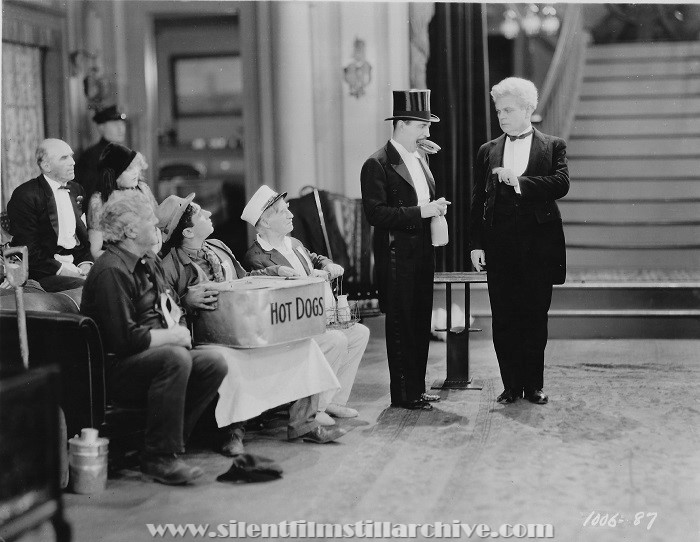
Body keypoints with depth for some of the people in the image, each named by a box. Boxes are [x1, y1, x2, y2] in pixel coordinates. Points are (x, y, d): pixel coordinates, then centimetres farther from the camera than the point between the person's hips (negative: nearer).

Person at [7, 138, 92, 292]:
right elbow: (27, 249, -11)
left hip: (77, 263, 7)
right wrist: (60, 269, -18)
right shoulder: (25, 195, -6)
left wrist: (86, 262, -1)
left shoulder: (76, 190, 17)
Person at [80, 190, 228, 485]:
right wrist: (172, 337, -14)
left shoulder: (149, 261, 14)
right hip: (116, 369, -9)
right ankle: (160, 457, -25)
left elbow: (171, 308, 26)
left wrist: (179, 328, 2)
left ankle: (171, 440, -1)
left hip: (160, 351, 9)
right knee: (175, 358, -35)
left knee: (214, 362, -11)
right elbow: (124, 338, -24)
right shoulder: (111, 271, -18)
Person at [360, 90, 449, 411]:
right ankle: (403, 394, 6)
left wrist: (436, 208, 5)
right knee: (401, 325, -2)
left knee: (420, 323, 12)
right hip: (397, 256, -8)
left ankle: (416, 388, 21)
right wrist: (420, 212, -22)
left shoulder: (420, 158, 16)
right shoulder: (377, 165, -11)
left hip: (423, 252, 8)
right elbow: (375, 213, -19)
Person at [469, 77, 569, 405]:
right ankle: (511, 385, 11)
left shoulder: (553, 146, 7)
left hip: (538, 244, -2)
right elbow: (477, 200, 9)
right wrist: (476, 244, 1)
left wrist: (519, 181, -18)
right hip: (499, 245, 2)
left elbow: (561, 184, -10)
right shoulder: (488, 151, 12)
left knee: (535, 316, 3)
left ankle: (534, 385, 14)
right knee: (503, 317, 2)